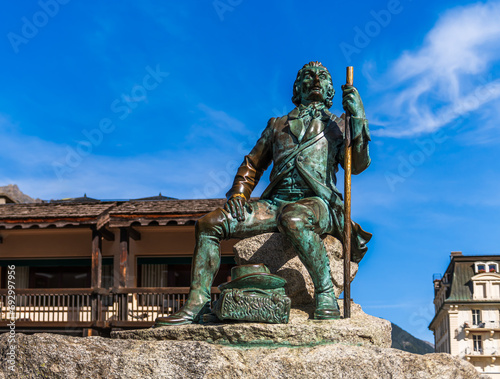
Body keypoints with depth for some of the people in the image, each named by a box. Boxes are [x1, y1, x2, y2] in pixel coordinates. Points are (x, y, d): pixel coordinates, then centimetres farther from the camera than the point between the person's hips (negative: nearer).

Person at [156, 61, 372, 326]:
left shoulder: (336, 127, 18)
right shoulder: (277, 125, 27)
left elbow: (358, 165, 2)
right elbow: (252, 164, 27)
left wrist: (358, 118, -8)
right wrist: (238, 195, 7)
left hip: (317, 203, -4)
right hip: (275, 203, 4)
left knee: (293, 217, -42)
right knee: (210, 224, -14)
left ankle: (325, 294, -32)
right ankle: (196, 305, -15)